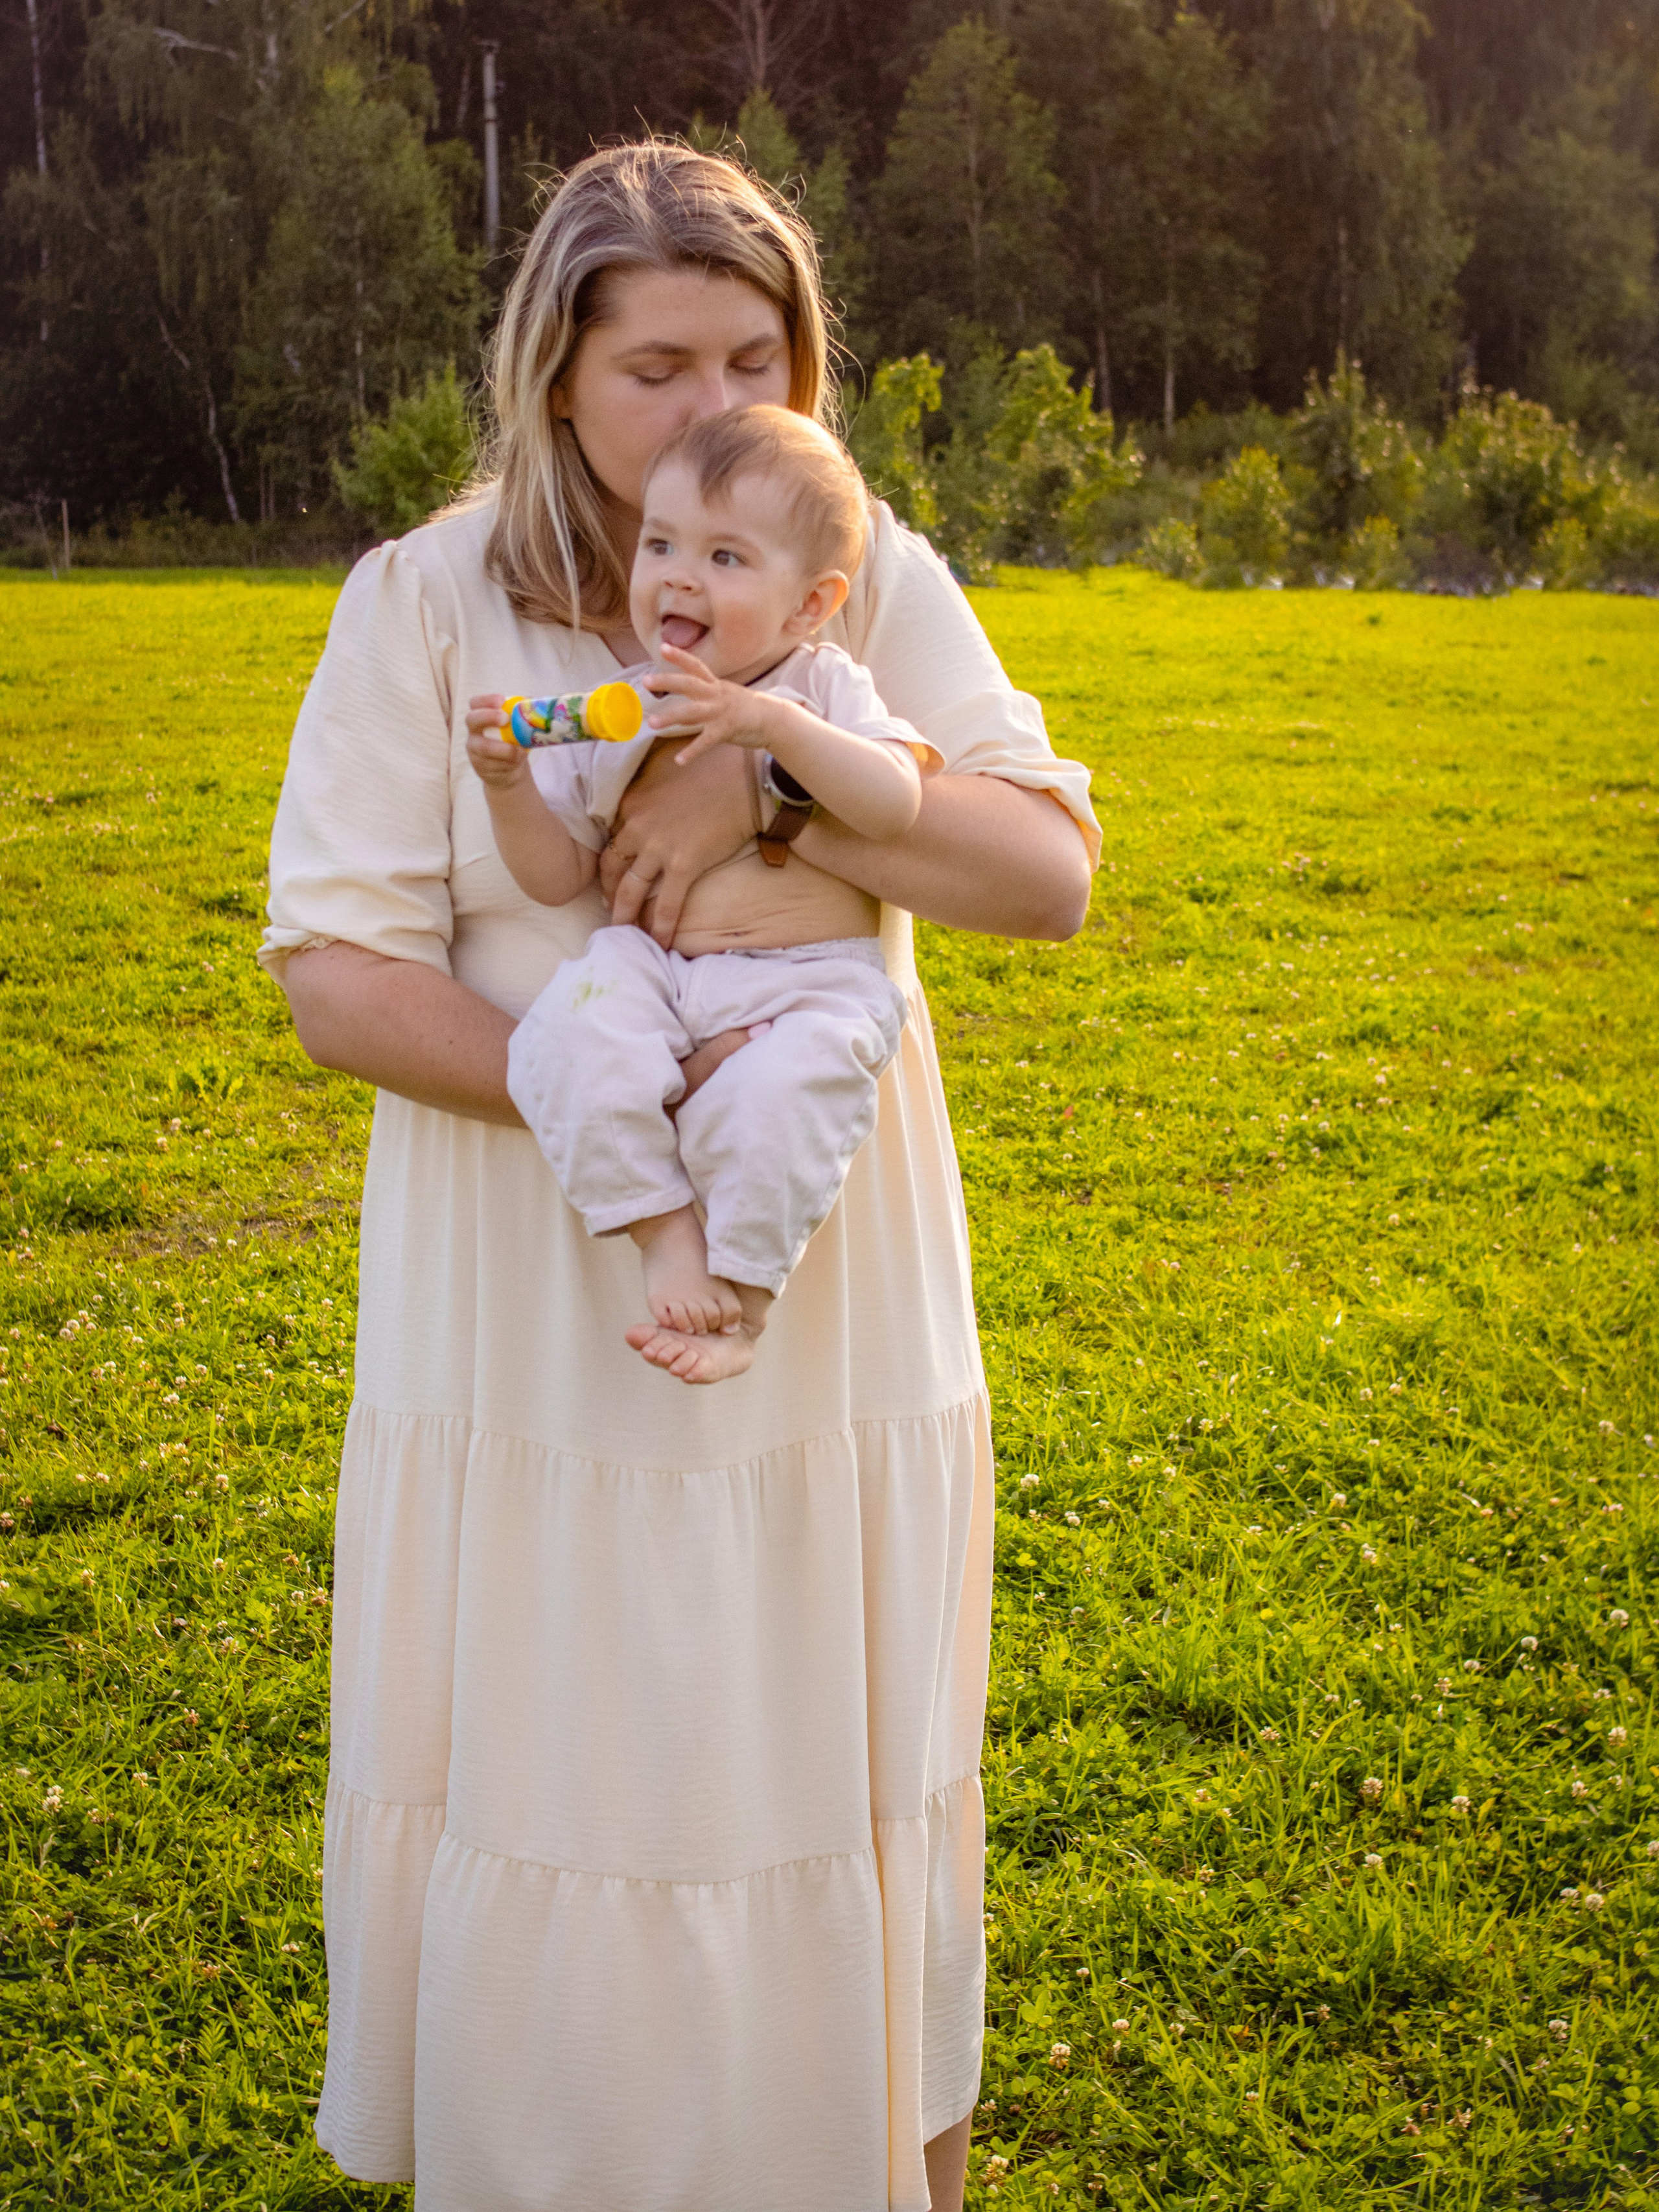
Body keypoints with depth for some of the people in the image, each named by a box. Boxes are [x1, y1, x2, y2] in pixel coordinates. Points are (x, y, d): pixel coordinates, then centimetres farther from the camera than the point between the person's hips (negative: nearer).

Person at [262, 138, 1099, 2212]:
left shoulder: (875, 583, 1)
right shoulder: (425, 603, -4)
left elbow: (1052, 872, -8)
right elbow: (335, 969, -10)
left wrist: (771, 776, -22)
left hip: (832, 1320, 2)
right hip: (532, 1325, -1)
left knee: (832, 1791, 14)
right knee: (541, 1800, 9)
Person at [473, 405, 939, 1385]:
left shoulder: (827, 689, 5)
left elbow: (895, 805, -14)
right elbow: (558, 875, 12)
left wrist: (776, 725, -25)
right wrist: (509, 785, -6)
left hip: (811, 981, -2)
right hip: (647, 966, 2)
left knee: (778, 1093, -34)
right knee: (571, 1041, -31)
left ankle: (742, 1296, -12)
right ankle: (666, 1230, -17)